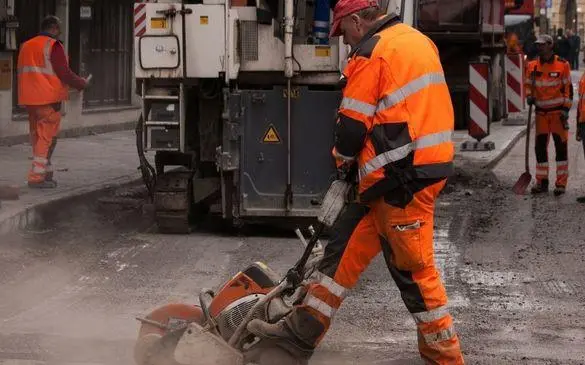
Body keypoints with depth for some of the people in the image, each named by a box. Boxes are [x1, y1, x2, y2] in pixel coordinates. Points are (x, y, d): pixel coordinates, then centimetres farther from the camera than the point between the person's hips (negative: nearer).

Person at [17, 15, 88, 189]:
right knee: (47, 137, -5)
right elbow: (64, 73, -14)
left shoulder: (26, 46, 16)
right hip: (48, 99, -8)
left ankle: (45, 173, 23)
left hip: (30, 99, 8)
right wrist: (82, 84, 2)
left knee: (37, 137, 16)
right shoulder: (53, 46, -10)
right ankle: (37, 177, -9)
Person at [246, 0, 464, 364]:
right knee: (348, 242, 11)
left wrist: (344, 158, 11)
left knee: (413, 266, -1)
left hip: (402, 177, -10)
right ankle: (302, 332, 14)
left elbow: (353, 124, -10)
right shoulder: (418, 40, 16)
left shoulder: (372, 52, -12)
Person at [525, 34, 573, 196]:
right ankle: (542, 181, 14)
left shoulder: (562, 65, -5)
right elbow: (528, 84, 16)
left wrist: (566, 109, -8)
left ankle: (561, 183, 2)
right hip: (541, 112, 4)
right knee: (540, 147, 5)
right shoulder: (532, 66, 5)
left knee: (561, 146, -2)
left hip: (558, 111, -4)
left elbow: (568, 88, -3)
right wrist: (529, 96, -5)